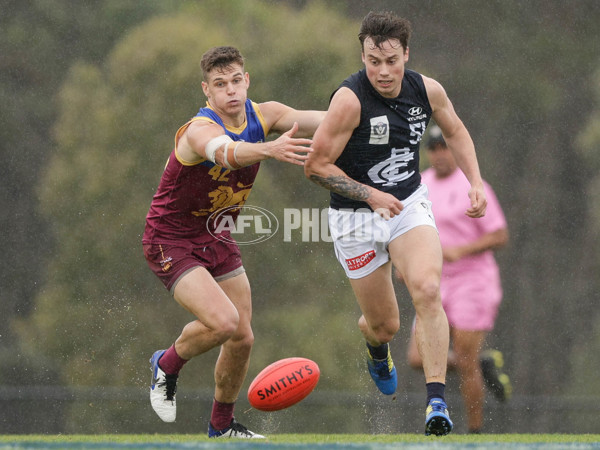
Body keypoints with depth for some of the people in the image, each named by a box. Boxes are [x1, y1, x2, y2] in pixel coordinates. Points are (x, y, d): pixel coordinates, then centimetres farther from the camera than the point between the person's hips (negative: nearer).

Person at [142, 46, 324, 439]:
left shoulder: (262, 115, -9)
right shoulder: (199, 130, -29)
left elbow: (319, 120, -23)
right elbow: (227, 152, -52)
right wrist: (271, 149, -72)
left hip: (217, 238, 7)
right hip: (171, 240, -7)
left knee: (242, 339, 7)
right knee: (223, 321, -24)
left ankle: (222, 425, 30)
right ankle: (168, 365, 7)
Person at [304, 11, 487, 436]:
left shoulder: (428, 90, -7)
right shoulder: (350, 99, -22)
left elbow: (455, 131, 15)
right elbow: (317, 165, -16)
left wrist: (476, 183, 4)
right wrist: (371, 195, -22)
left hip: (411, 205, 3)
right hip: (357, 218, -3)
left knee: (427, 290, -24)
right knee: (385, 324, 5)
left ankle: (437, 401, -21)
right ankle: (376, 346, 46)